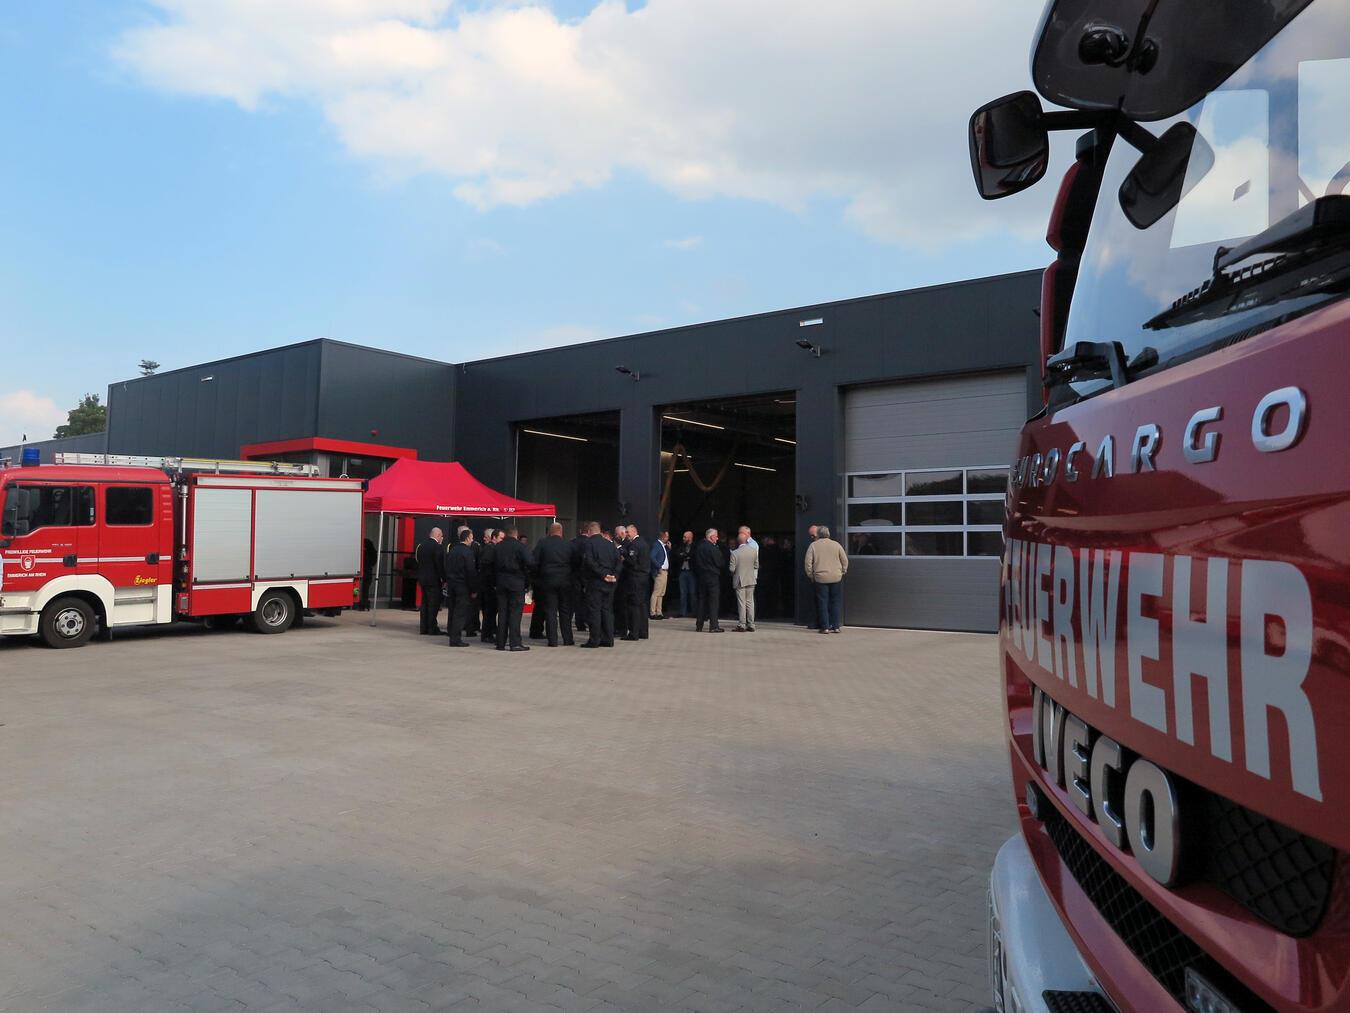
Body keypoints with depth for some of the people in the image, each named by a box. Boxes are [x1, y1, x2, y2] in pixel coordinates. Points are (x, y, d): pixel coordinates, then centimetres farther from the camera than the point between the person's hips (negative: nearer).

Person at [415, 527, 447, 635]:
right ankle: (432, 629, 1)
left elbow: (418, 561, 13)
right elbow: (440, 565, -15)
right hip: (434, 579, -8)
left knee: (425, 603, 13)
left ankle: (423, 628, 17)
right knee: (434, 605, -1)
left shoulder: (421, 544, 8)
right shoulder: (437, 546, -15)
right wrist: (444, 579, -10)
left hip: (422, 578, 8)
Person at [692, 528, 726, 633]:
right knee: (714, 601, -2)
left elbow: (695, 563, 10)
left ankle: (699, 625, 13)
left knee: (702, 601, 11)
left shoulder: (697, 547, 6)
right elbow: (720, 563, -11)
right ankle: (714, 626, -4)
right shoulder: (713, 548, -14)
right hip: (713, 577, -6)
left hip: (701, 577, 6)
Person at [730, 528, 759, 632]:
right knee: (750, 602, 10)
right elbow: (756, 565, 6)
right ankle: (751, 625, 12)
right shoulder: (753, 550, -3)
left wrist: (733, 575, 8)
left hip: (740, 580, -3)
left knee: (741, 603, 1)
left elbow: (732, 569, -13)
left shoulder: (734, 553, -15)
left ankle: (741, 625, 3)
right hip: (751, 580, 4)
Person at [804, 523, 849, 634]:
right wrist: (843, 571, 18)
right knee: (835, 602, 9)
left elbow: (808, 563, -2)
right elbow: (845, 560, 6)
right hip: (836, 578, 2)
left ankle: (825, 627, 1)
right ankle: (835, 626, 8)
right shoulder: (836, 544, 4)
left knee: (822, 603, 3)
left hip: (820, 578, -1)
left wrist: (810, 575, 9)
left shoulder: (813, 545, 0)